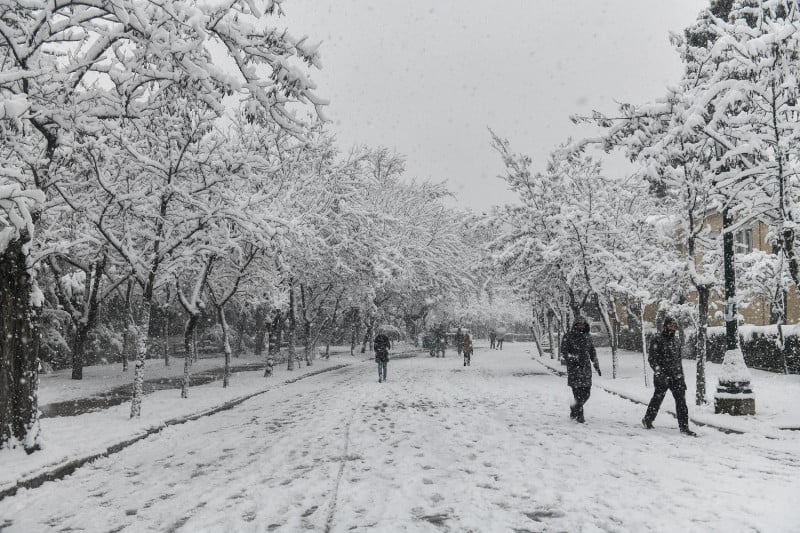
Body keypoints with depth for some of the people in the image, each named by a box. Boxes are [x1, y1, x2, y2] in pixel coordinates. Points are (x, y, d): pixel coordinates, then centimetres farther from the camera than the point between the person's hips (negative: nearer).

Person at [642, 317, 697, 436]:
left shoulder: (677, 340, 13)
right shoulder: (657, 340, -7)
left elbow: (679, 359, 21)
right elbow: (651, 358, -12)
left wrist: (681, 376, 19)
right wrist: (659, 373, -22)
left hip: (676, 377, 5)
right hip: (662, 377, -5)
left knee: (681, 401, -1)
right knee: (657, 399, 6)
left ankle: (684, 427, 4)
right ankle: (647, 420, 26)